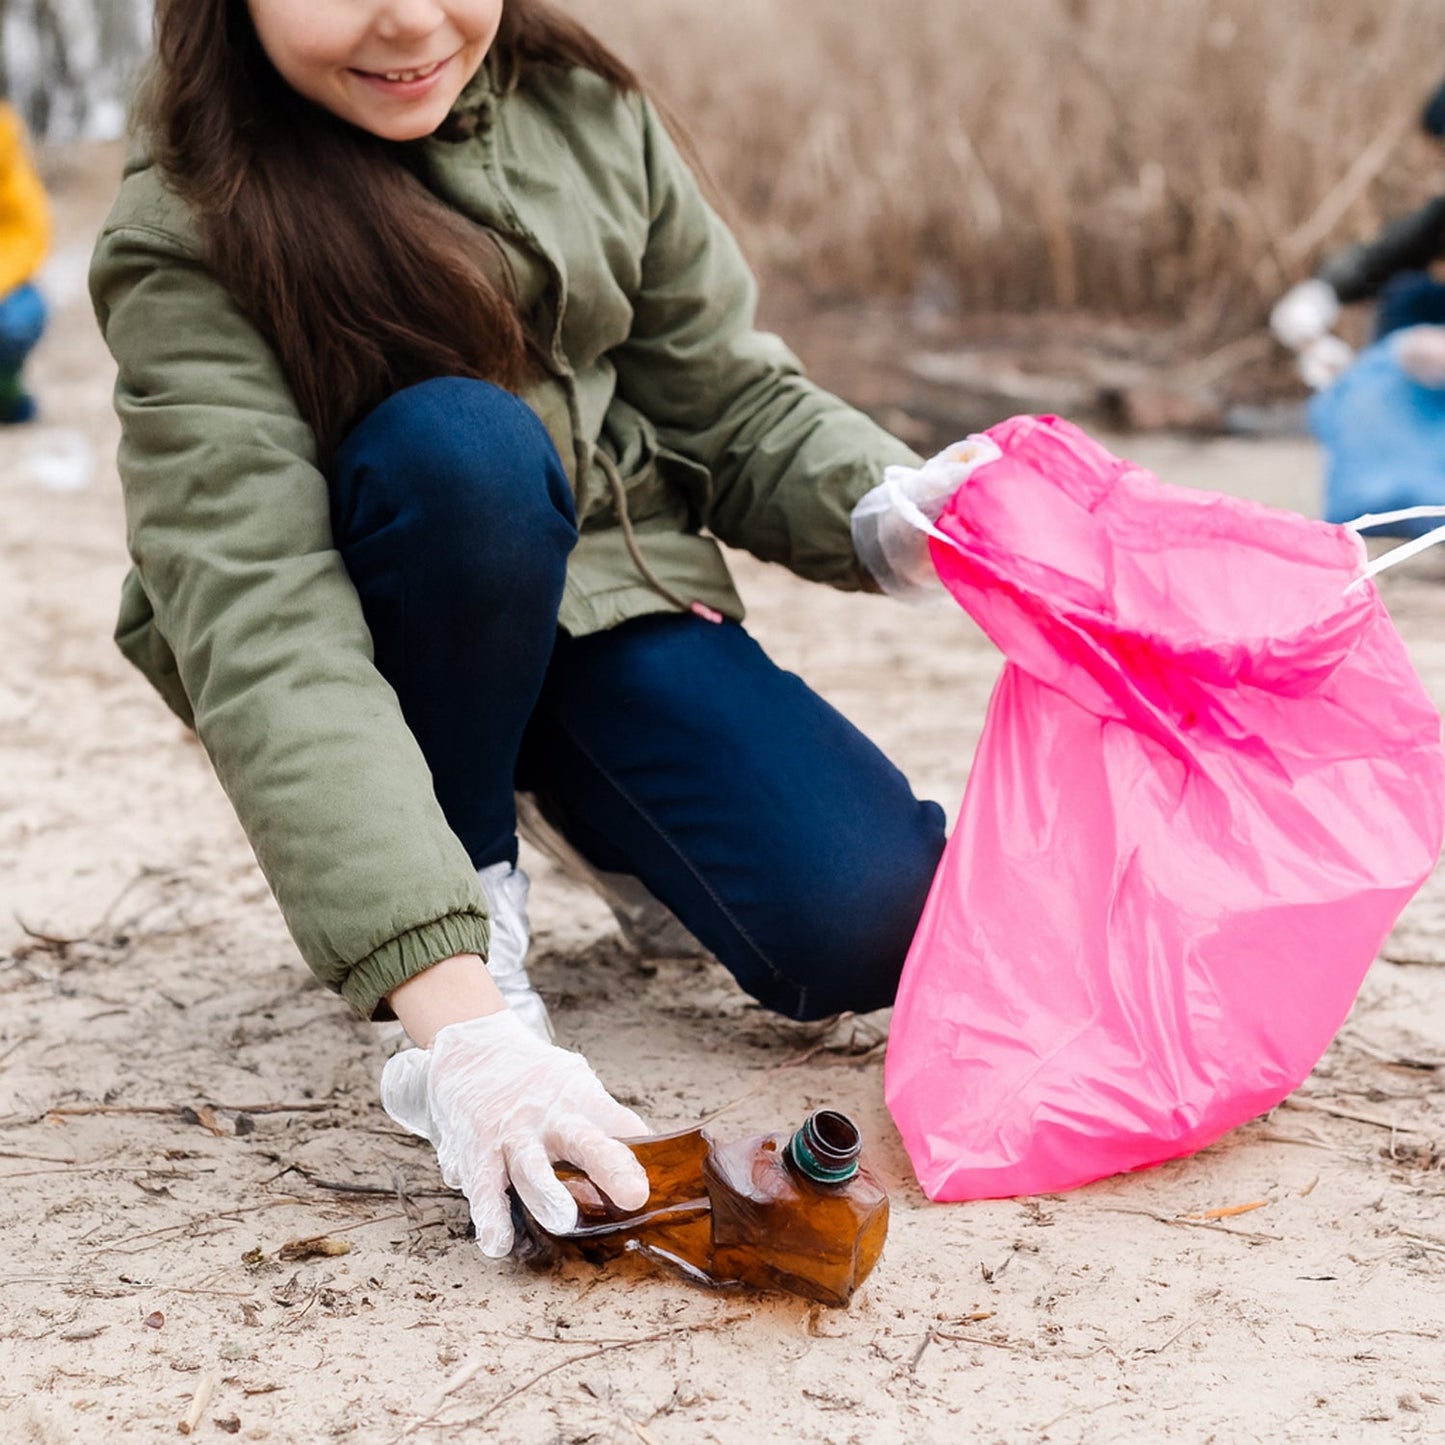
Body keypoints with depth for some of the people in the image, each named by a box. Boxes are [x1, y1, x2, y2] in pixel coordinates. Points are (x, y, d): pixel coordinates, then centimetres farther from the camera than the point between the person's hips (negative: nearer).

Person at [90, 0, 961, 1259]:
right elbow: (261, 634, -32)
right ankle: (480, 901, -12)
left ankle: (608, 830, 14)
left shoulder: (583, 111, -4)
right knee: (460, 443, -35)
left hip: (614, 608, 4)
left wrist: (890, 511, -22)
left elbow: (736, 407, 3)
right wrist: (456, 1013, -43)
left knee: (875, 920, -19)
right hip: (405, 658, -3)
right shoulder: (187, 242, -20)